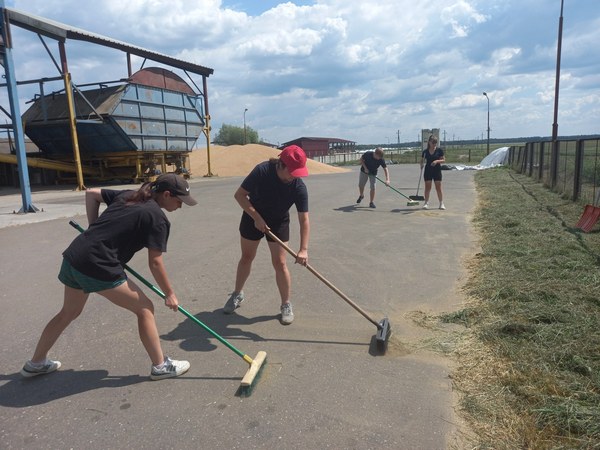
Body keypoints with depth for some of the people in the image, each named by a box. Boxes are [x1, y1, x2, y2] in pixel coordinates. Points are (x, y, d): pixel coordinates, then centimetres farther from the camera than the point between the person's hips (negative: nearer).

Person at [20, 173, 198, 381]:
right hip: (99, 267, -8)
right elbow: (155, 263, -8)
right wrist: (170, 294, 3)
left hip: (74, 255, 8)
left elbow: (91, 193, 20)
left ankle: (36, 363, 47)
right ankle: (160, 366, 15)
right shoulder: (158, 218, -9)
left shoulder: (129, 195, 13)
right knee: (145, 309, 6)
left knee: (68, 313, 29)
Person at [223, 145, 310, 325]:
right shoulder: (262, 171, -30)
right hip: (253, 218, 0)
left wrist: (303, 249, -35)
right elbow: (240, 194, -22)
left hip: (279, 223, 0)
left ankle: (286, 305, 11)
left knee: (279, 263, -5)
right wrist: (257, 217, -29)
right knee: (246, 258, 14)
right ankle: (237, 295, 35)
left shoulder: (299, 187, -27)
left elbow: (304, 219, -26)